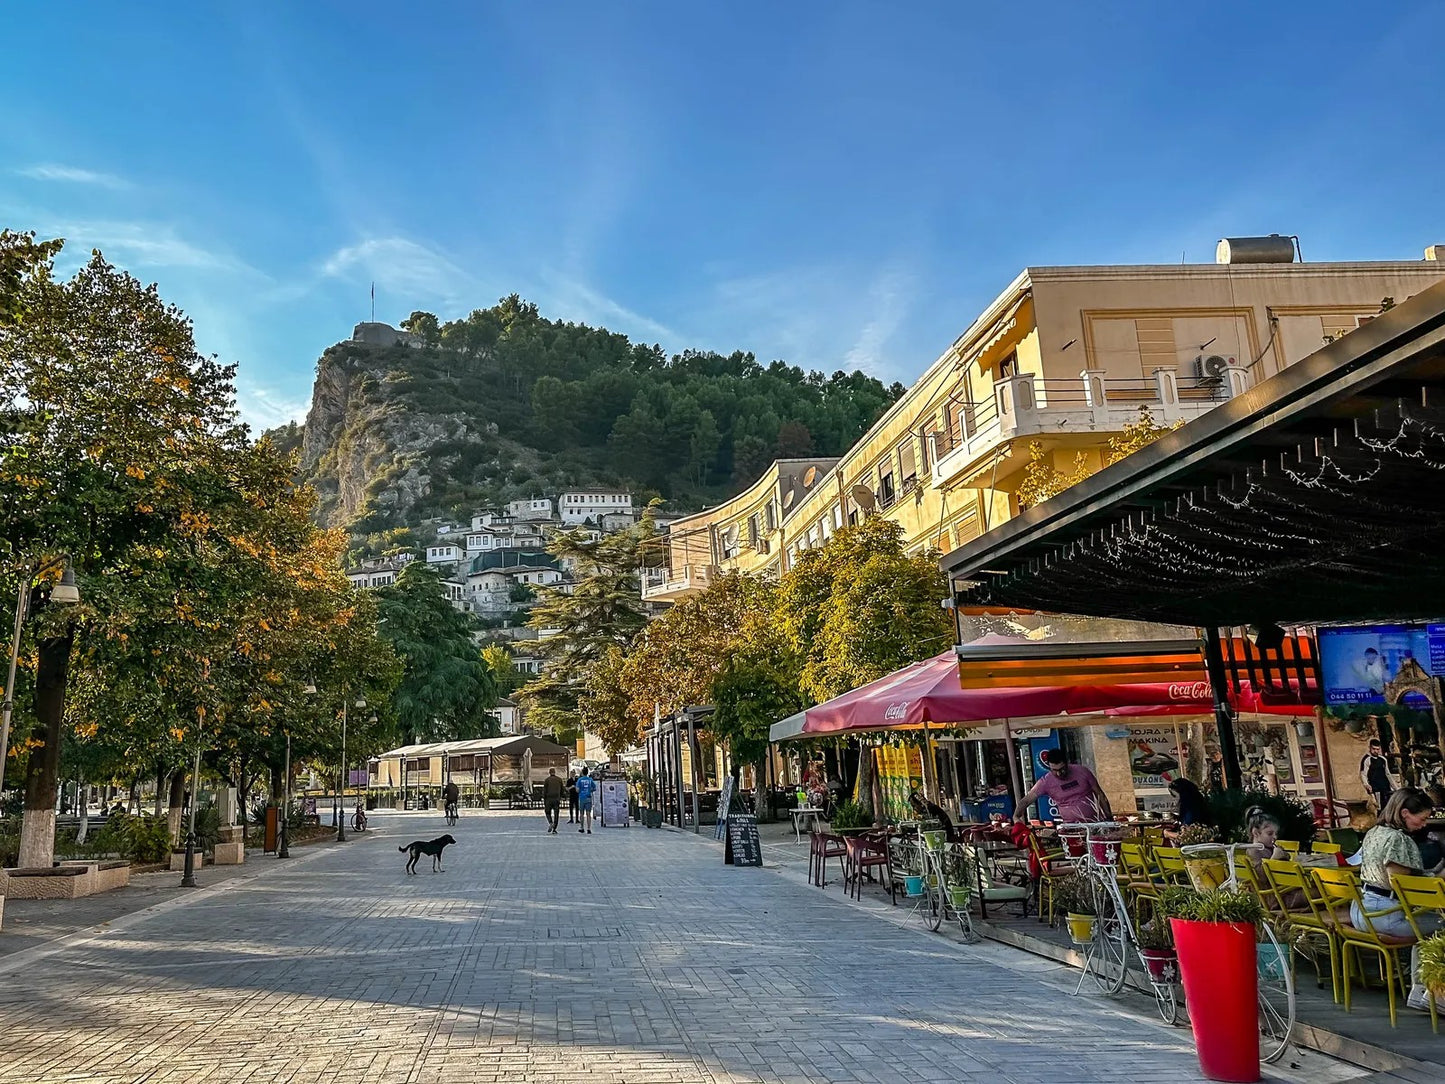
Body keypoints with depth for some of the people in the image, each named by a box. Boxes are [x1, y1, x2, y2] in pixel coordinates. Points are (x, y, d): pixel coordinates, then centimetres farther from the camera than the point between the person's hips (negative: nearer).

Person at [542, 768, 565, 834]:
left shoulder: (547, 780, 0)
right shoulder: (559, 780, 8)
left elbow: (544, 791, -2)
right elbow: (562, 789, 10)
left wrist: (544, 800, 3)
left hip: (549, 799, -2)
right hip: (557, 799, 2)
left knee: (548, 812, 13)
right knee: (556, 814, 5)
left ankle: (550, 823, -12)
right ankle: (554, 829, 2)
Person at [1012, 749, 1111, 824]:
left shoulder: (1082, 771, -5)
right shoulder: (1046, 782, -8)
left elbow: (1099, 794, 6)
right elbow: (1026, 800, -14)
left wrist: (1109, 818, 6)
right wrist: (1016, 816, -32)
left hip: (1096, 822, 0)